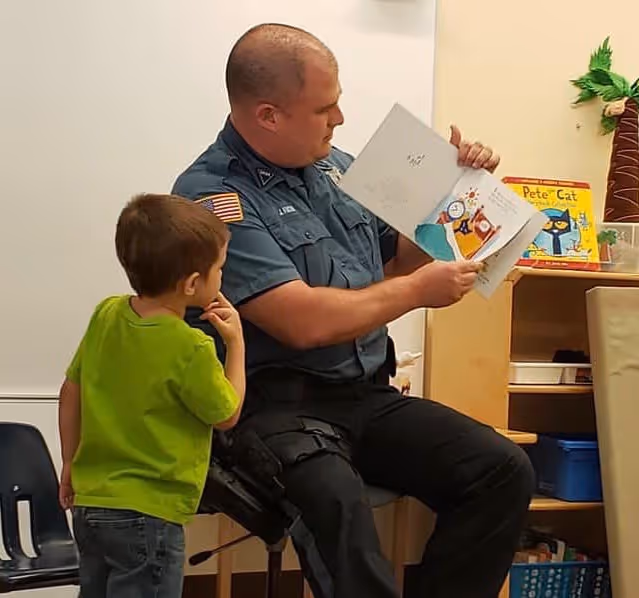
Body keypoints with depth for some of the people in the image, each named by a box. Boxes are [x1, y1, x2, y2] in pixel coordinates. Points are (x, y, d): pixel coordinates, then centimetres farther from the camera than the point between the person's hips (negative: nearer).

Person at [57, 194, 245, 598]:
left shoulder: (106, 315, -2)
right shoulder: (191, 350, -21)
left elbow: (71, 391, 9)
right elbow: (227, 415, -5)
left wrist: (71, 465, 20)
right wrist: (236, 342, 2)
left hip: (90, 504, 7)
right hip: (147, 517, -7)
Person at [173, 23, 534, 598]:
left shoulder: (335, 167, 12)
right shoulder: (212, 196, -11)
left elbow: (400, 257, 25)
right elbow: (305, 323, -20)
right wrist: (418, 291, -8)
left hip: (370, 396, 7)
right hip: (279, 405, -7)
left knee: (504, 470, -12)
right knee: (335, 499, -38)